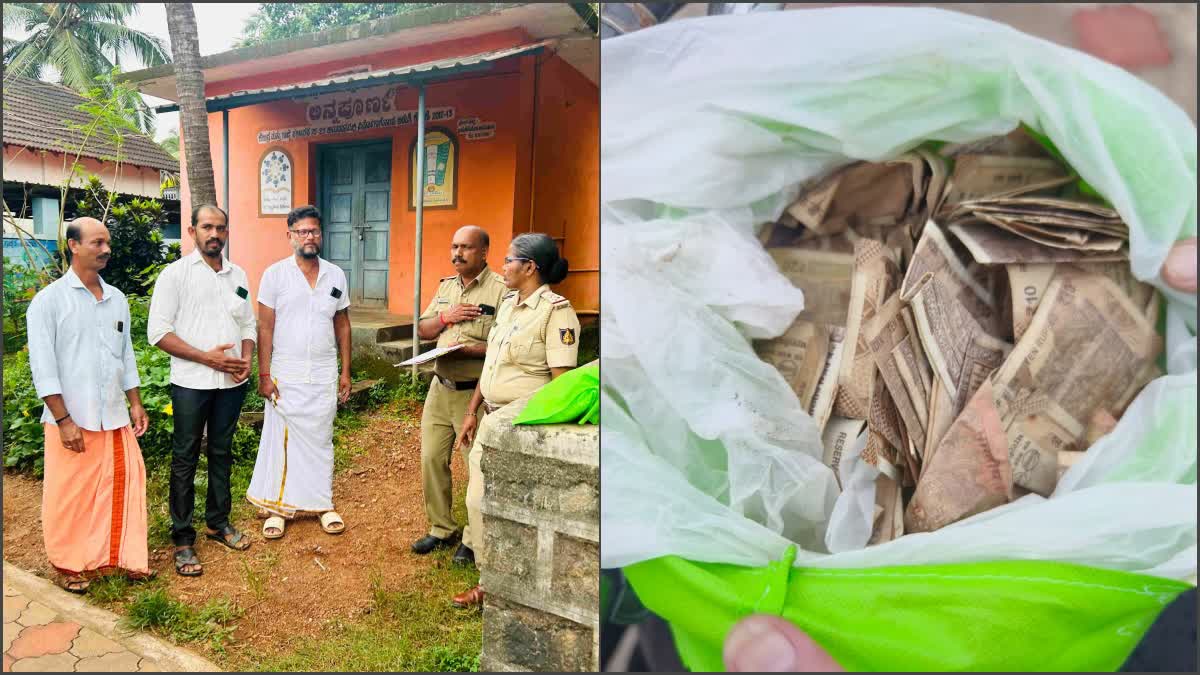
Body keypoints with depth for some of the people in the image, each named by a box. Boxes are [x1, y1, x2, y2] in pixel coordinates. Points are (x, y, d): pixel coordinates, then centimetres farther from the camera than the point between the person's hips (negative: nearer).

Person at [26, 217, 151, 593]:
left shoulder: (117, 299, 9)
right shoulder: (49, 300, -7)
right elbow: (42, 365, -10)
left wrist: (136, 403, 10)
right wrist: (63, 420, -14)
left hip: (115, 417, 5)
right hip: (72, 420, -4)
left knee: (124, 485, 8)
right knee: (69, 496, 7)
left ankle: (125, 555, 23)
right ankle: (71, 565, 25)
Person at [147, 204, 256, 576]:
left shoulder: (238, 275, 10)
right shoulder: (175, 274, -5)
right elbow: (159, 332, -10)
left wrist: (247, 358, -4)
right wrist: (207, 357, -18)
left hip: (232, 382, 4)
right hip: (191, 383, -4)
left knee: (221, 453, 15)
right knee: (185, 459, 4)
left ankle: (218, 522, 29)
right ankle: (183, 539, 14)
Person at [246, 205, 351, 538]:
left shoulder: (336, 275, 4)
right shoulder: (275, 274, -4)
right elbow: (265, 328, -5)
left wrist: (346, 371, 6)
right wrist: (264, 375, -9)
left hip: (324, 376, 2)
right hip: (285, 375, -2)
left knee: (321, 439, 11)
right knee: (281, 440, 5)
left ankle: (323, 504, 23)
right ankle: (277, 507, 18)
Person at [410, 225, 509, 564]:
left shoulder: (500, 289, -12)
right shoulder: (446, 286, 12)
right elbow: (422, 330, 12)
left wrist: (468, 349, -26)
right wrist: (446, 318, -6)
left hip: (475, 393, -7)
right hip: (440, 388, 7)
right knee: (432, 459, 12)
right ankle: (442, 529, 29)